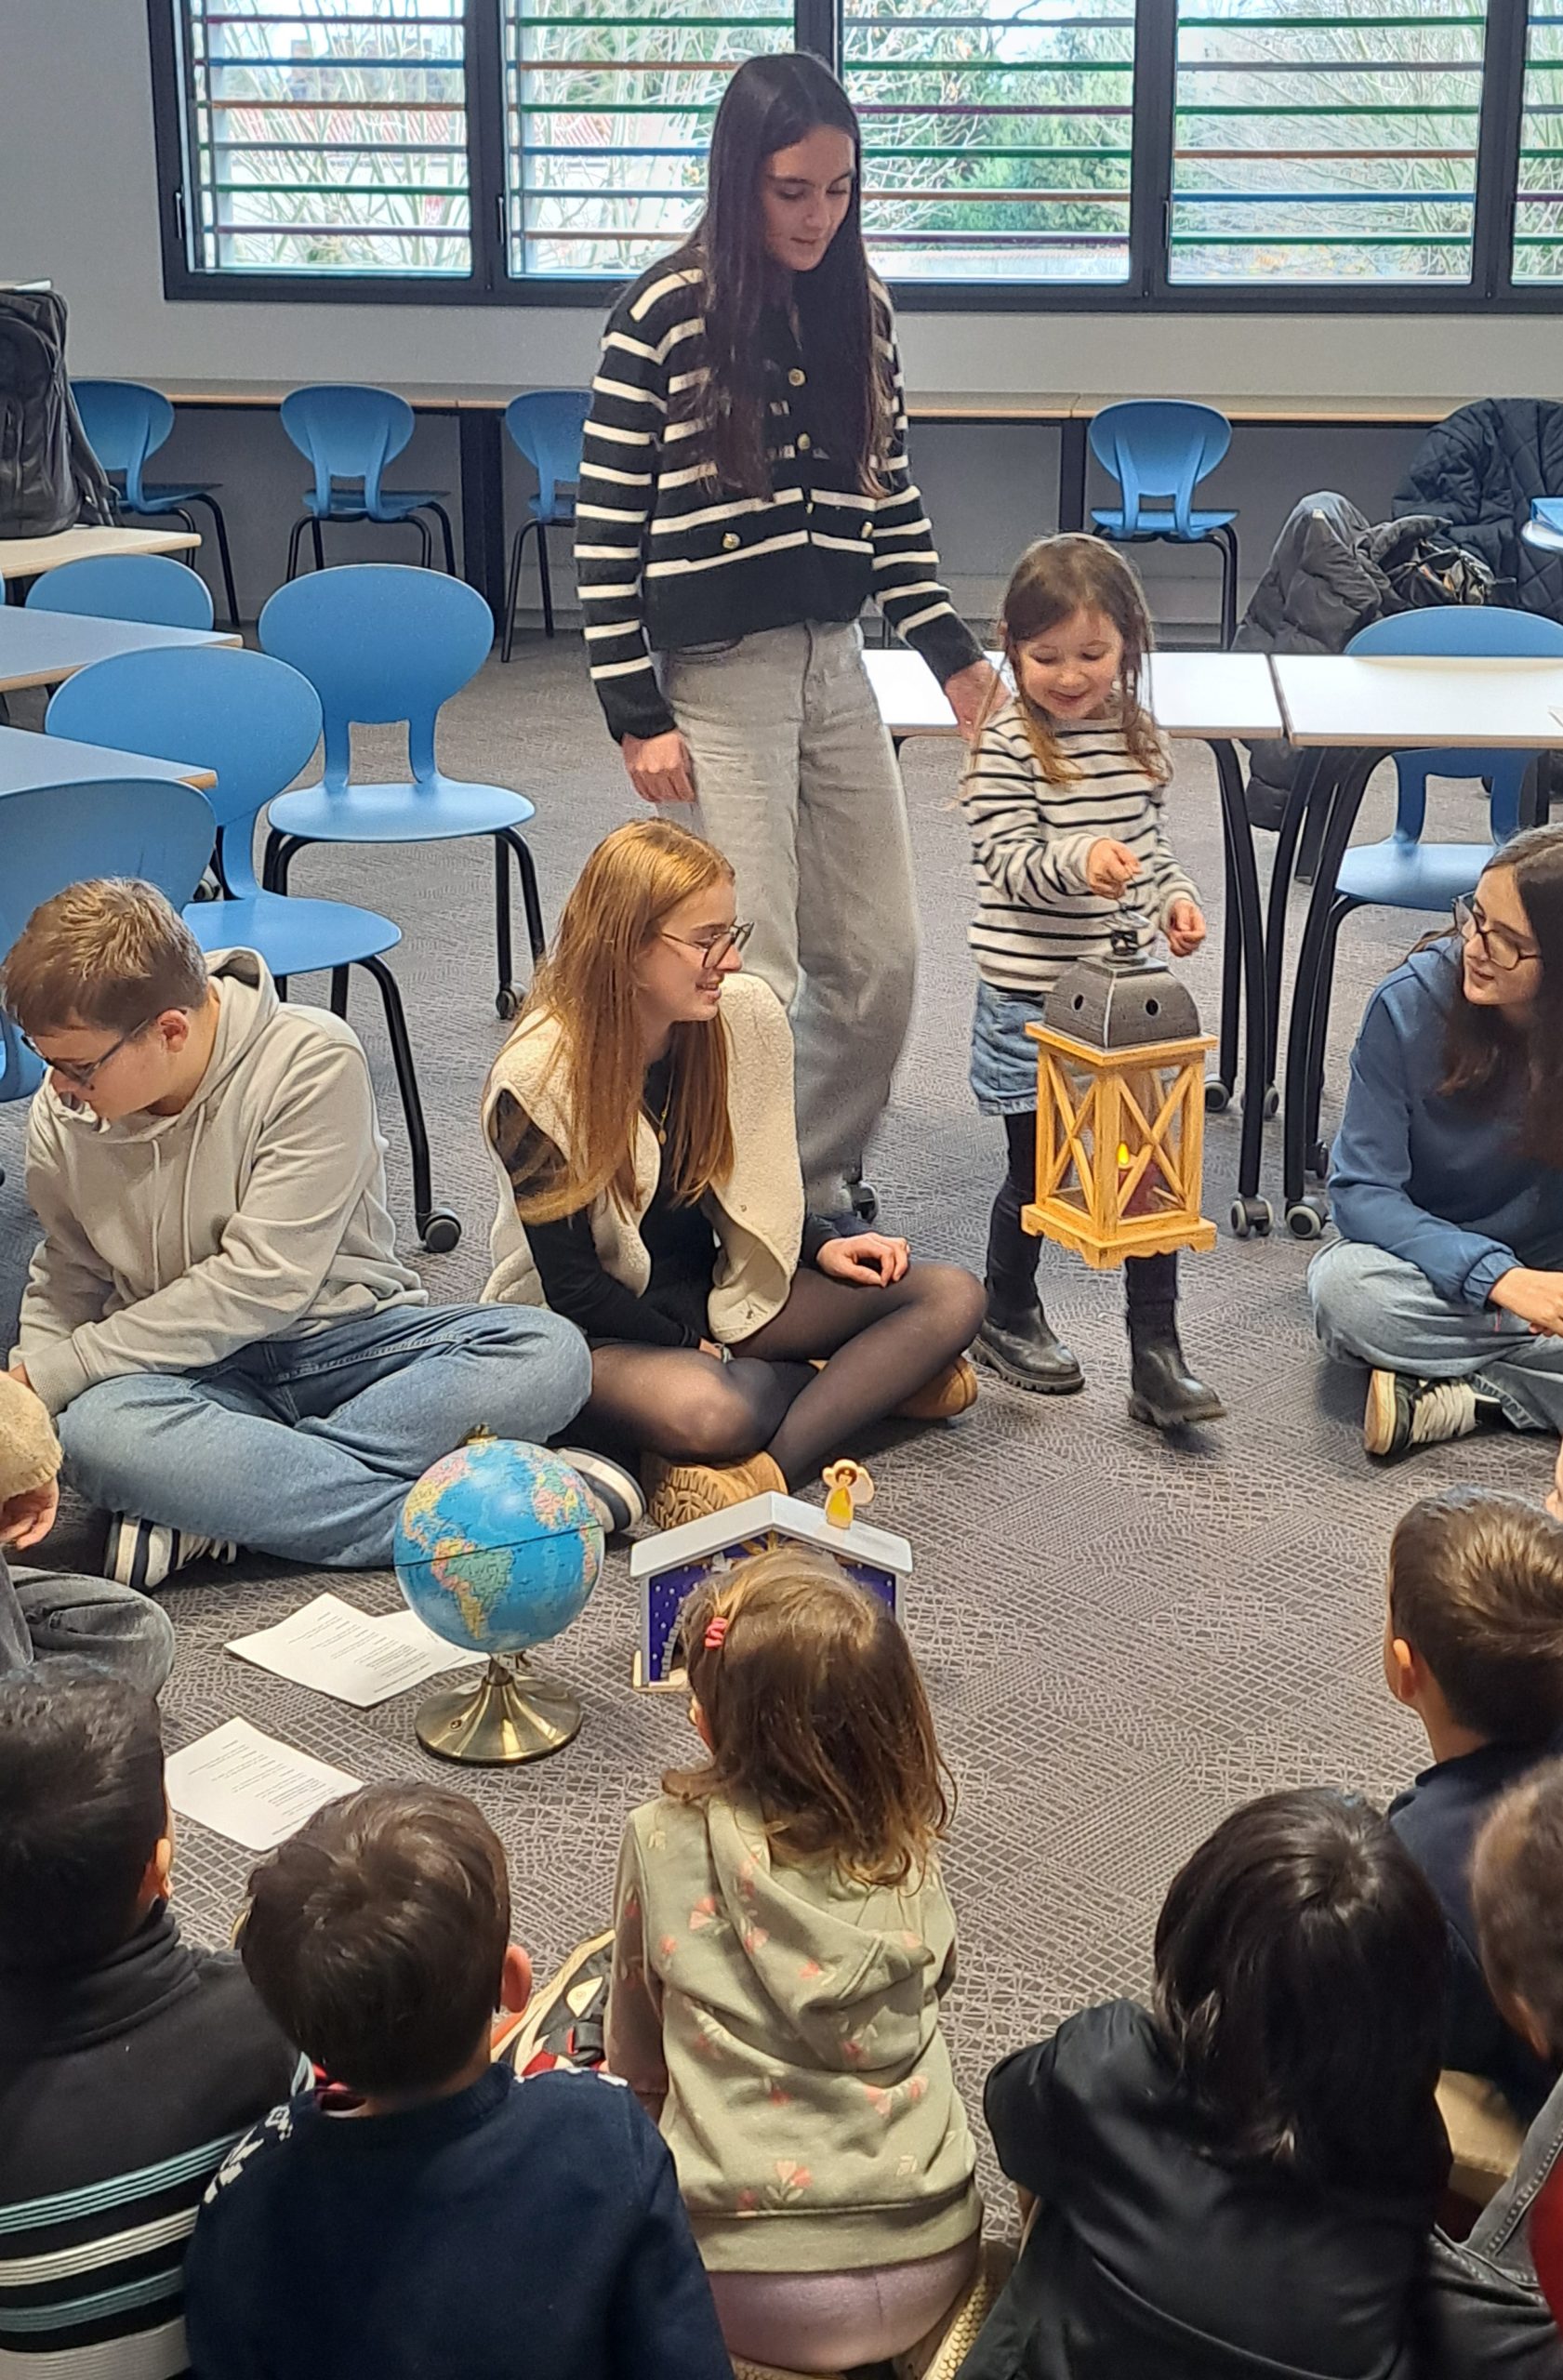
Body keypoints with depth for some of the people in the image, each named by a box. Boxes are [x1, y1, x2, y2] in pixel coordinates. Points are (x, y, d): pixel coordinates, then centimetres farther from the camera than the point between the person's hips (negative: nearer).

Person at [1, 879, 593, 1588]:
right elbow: (66, 1282, 16)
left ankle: (231, 1494, -30)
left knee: (551, 1355, -30)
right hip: (197, 1376, 2)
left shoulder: (312, 1060, -17)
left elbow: (261, 1284, -21)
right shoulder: (62, 1115, -1)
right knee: (95, 1430, -36)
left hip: (344, 1339, -1)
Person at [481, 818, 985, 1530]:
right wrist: (704, 1353, -15)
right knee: (702, 1411, -40)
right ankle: (874, 1379, -10)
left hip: (719, 1294, 6)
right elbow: (572, 1286, -16)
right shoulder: (537, 1081, -21)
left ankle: (762, 1472, -26)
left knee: (952, 1297, -12)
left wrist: (821, 1246, -6)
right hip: (592, 1333, -6)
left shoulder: (747, 1017, -6)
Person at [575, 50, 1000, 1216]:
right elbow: (607, 526, -8)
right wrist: (636, 715, -10)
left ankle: (821, 1186, 28)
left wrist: (954, 652, 7)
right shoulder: (666, 316, -9)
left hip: (835, 659, 6)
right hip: (717, 677, -6)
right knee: (758, 977, -3)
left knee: (881, 955, 10)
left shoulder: (861, 309, 7)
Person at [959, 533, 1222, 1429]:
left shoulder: (1136, 734, 7)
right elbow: (1007, 861, -17)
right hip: (1033, 996, -4)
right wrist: (1079, 862, -35)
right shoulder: (1008, 745, -11)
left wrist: (1175, 895, 2)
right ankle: (1007, 1316, 34)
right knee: (1038, 1169, 10)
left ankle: (1157, 1357, 8)